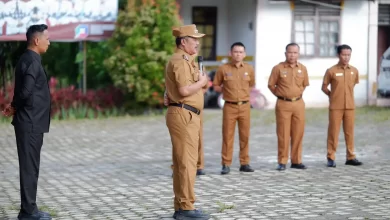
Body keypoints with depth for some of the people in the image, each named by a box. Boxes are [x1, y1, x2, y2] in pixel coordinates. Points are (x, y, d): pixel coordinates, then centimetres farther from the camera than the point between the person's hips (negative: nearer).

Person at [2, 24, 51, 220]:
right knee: (29, 167, -4)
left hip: (31, 122, 10)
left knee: (30, 167, 13)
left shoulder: (28, 60, 15)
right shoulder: (32, 62, -17)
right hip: (31, 123, -10)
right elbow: (25, 91, -24)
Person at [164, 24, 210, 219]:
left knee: (182, 162, 11)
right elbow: (184, 90, -23)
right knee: (187, 162, -10)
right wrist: (201, 82, -10)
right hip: (183, 115, -11)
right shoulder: (180, 61, -13)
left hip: (186, 116, 11)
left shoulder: (184, 60, 21)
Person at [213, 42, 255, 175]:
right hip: (229, 106, -2)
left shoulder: (249, 69, 5)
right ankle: (226, 165, 3)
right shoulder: (223, 69, -1)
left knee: (245, 135, 5)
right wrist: (226, 91, -2)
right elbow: (216, 86, 8)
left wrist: (245, 92, 6)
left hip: (245, 106, 2)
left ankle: (244, 163, 13)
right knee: (227, 135, -2)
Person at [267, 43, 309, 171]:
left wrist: (298, 94, 11)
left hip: (298, 104, 3)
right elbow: (271, 85, 3)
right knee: (283, 134, -1)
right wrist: (281, 95, 6)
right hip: (283, 104, -3)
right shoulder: (278, 68, -5)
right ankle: (282, 162, 5)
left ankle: (296, 161, 14)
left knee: (298, 133, 5)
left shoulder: (302, 69, 6)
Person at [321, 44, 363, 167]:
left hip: (350, 106, 3)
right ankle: (331, 158, 6)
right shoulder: (331, 71, -7)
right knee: (333, 132, 0)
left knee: (350, 132, 6)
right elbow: (324, 87, 3)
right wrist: (334, 96, 8)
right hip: (335, 106, -3)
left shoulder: (354, 71, 4)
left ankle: (351, 157, 14)